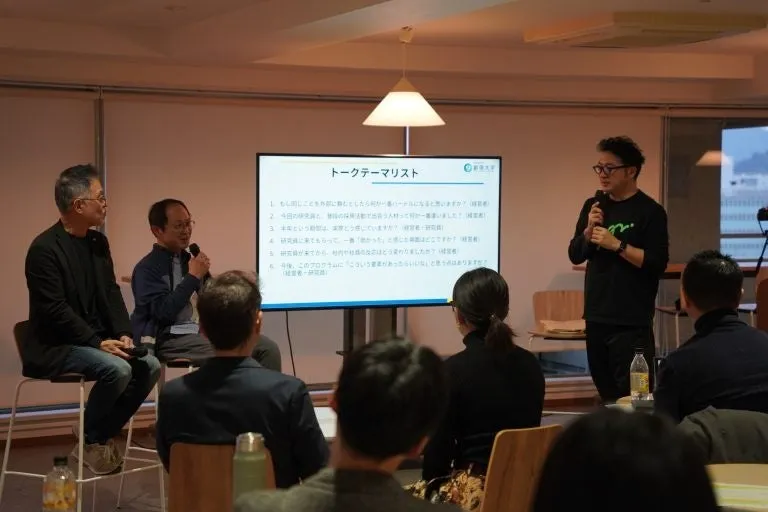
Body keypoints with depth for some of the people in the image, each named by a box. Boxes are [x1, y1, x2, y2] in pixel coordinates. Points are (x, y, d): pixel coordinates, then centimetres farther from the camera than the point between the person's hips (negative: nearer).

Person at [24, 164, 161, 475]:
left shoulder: (98, 242, 10)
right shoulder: (44, 249, -17)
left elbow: (111, 294, 10)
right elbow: (55, 310, -21)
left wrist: (123, 334, -7)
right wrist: (98, 343, -23)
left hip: (96, 341, 8)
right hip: (53, 348, -8)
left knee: (149, 365, -11)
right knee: (117, 369, -30)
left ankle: (103, 435, 2)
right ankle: (91, 442, -7)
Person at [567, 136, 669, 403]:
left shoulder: (650, 211, -7)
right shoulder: (593, 206, 11)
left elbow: (658, 264, -14)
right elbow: (575, 256, 11)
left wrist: (617, 244, -18)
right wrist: (589, 230, -6)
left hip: (632, 320, -6)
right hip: (596, 316, 6)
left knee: (632, 394, -8)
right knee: (605, 391, 13)